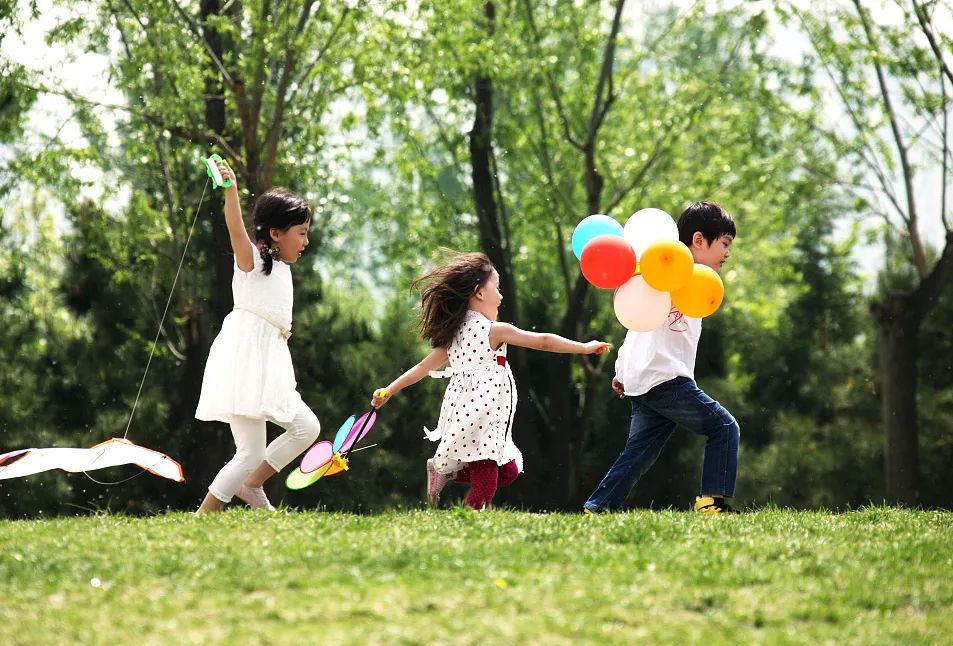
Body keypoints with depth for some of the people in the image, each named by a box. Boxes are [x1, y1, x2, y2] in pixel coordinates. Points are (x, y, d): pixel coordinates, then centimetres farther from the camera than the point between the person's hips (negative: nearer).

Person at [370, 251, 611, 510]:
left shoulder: (453, 334, 13)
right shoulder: (494, 330, -7)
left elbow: (423, 367, 15)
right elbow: (544, 341, -4)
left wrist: (388, 391, 22)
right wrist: (585, 348, 4)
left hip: (463, 419, 8)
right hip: (481, 419, -8)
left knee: (508, 470, 14)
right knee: (484, 485, -10)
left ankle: (447, 471, 10)